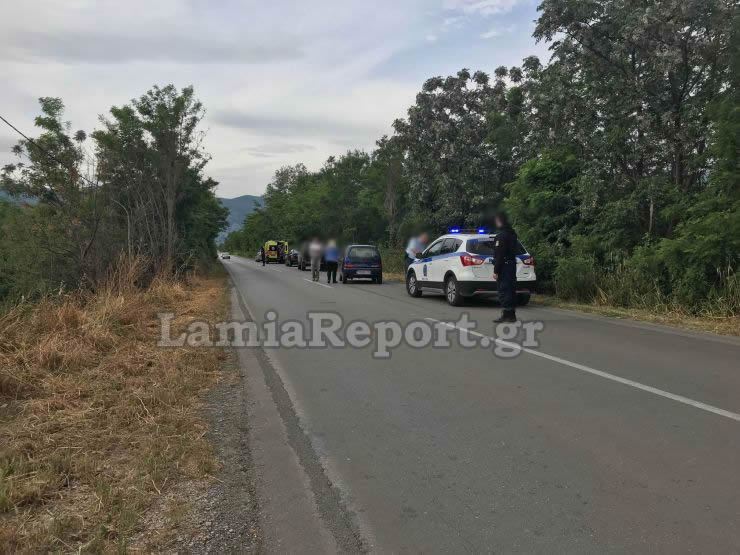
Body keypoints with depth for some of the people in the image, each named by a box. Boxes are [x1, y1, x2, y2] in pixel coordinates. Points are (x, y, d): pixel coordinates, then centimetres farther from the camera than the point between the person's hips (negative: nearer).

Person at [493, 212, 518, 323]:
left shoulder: (501, 235, -15)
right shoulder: (512, 233, 15)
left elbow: (499, 254, -19)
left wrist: (496, 270, -18)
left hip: (504, 266, -10)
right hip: (512, 264, 10)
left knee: (503, 290, -6)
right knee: (511, 290, 12)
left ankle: (506, 314, -5)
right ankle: (511, 314, 17)